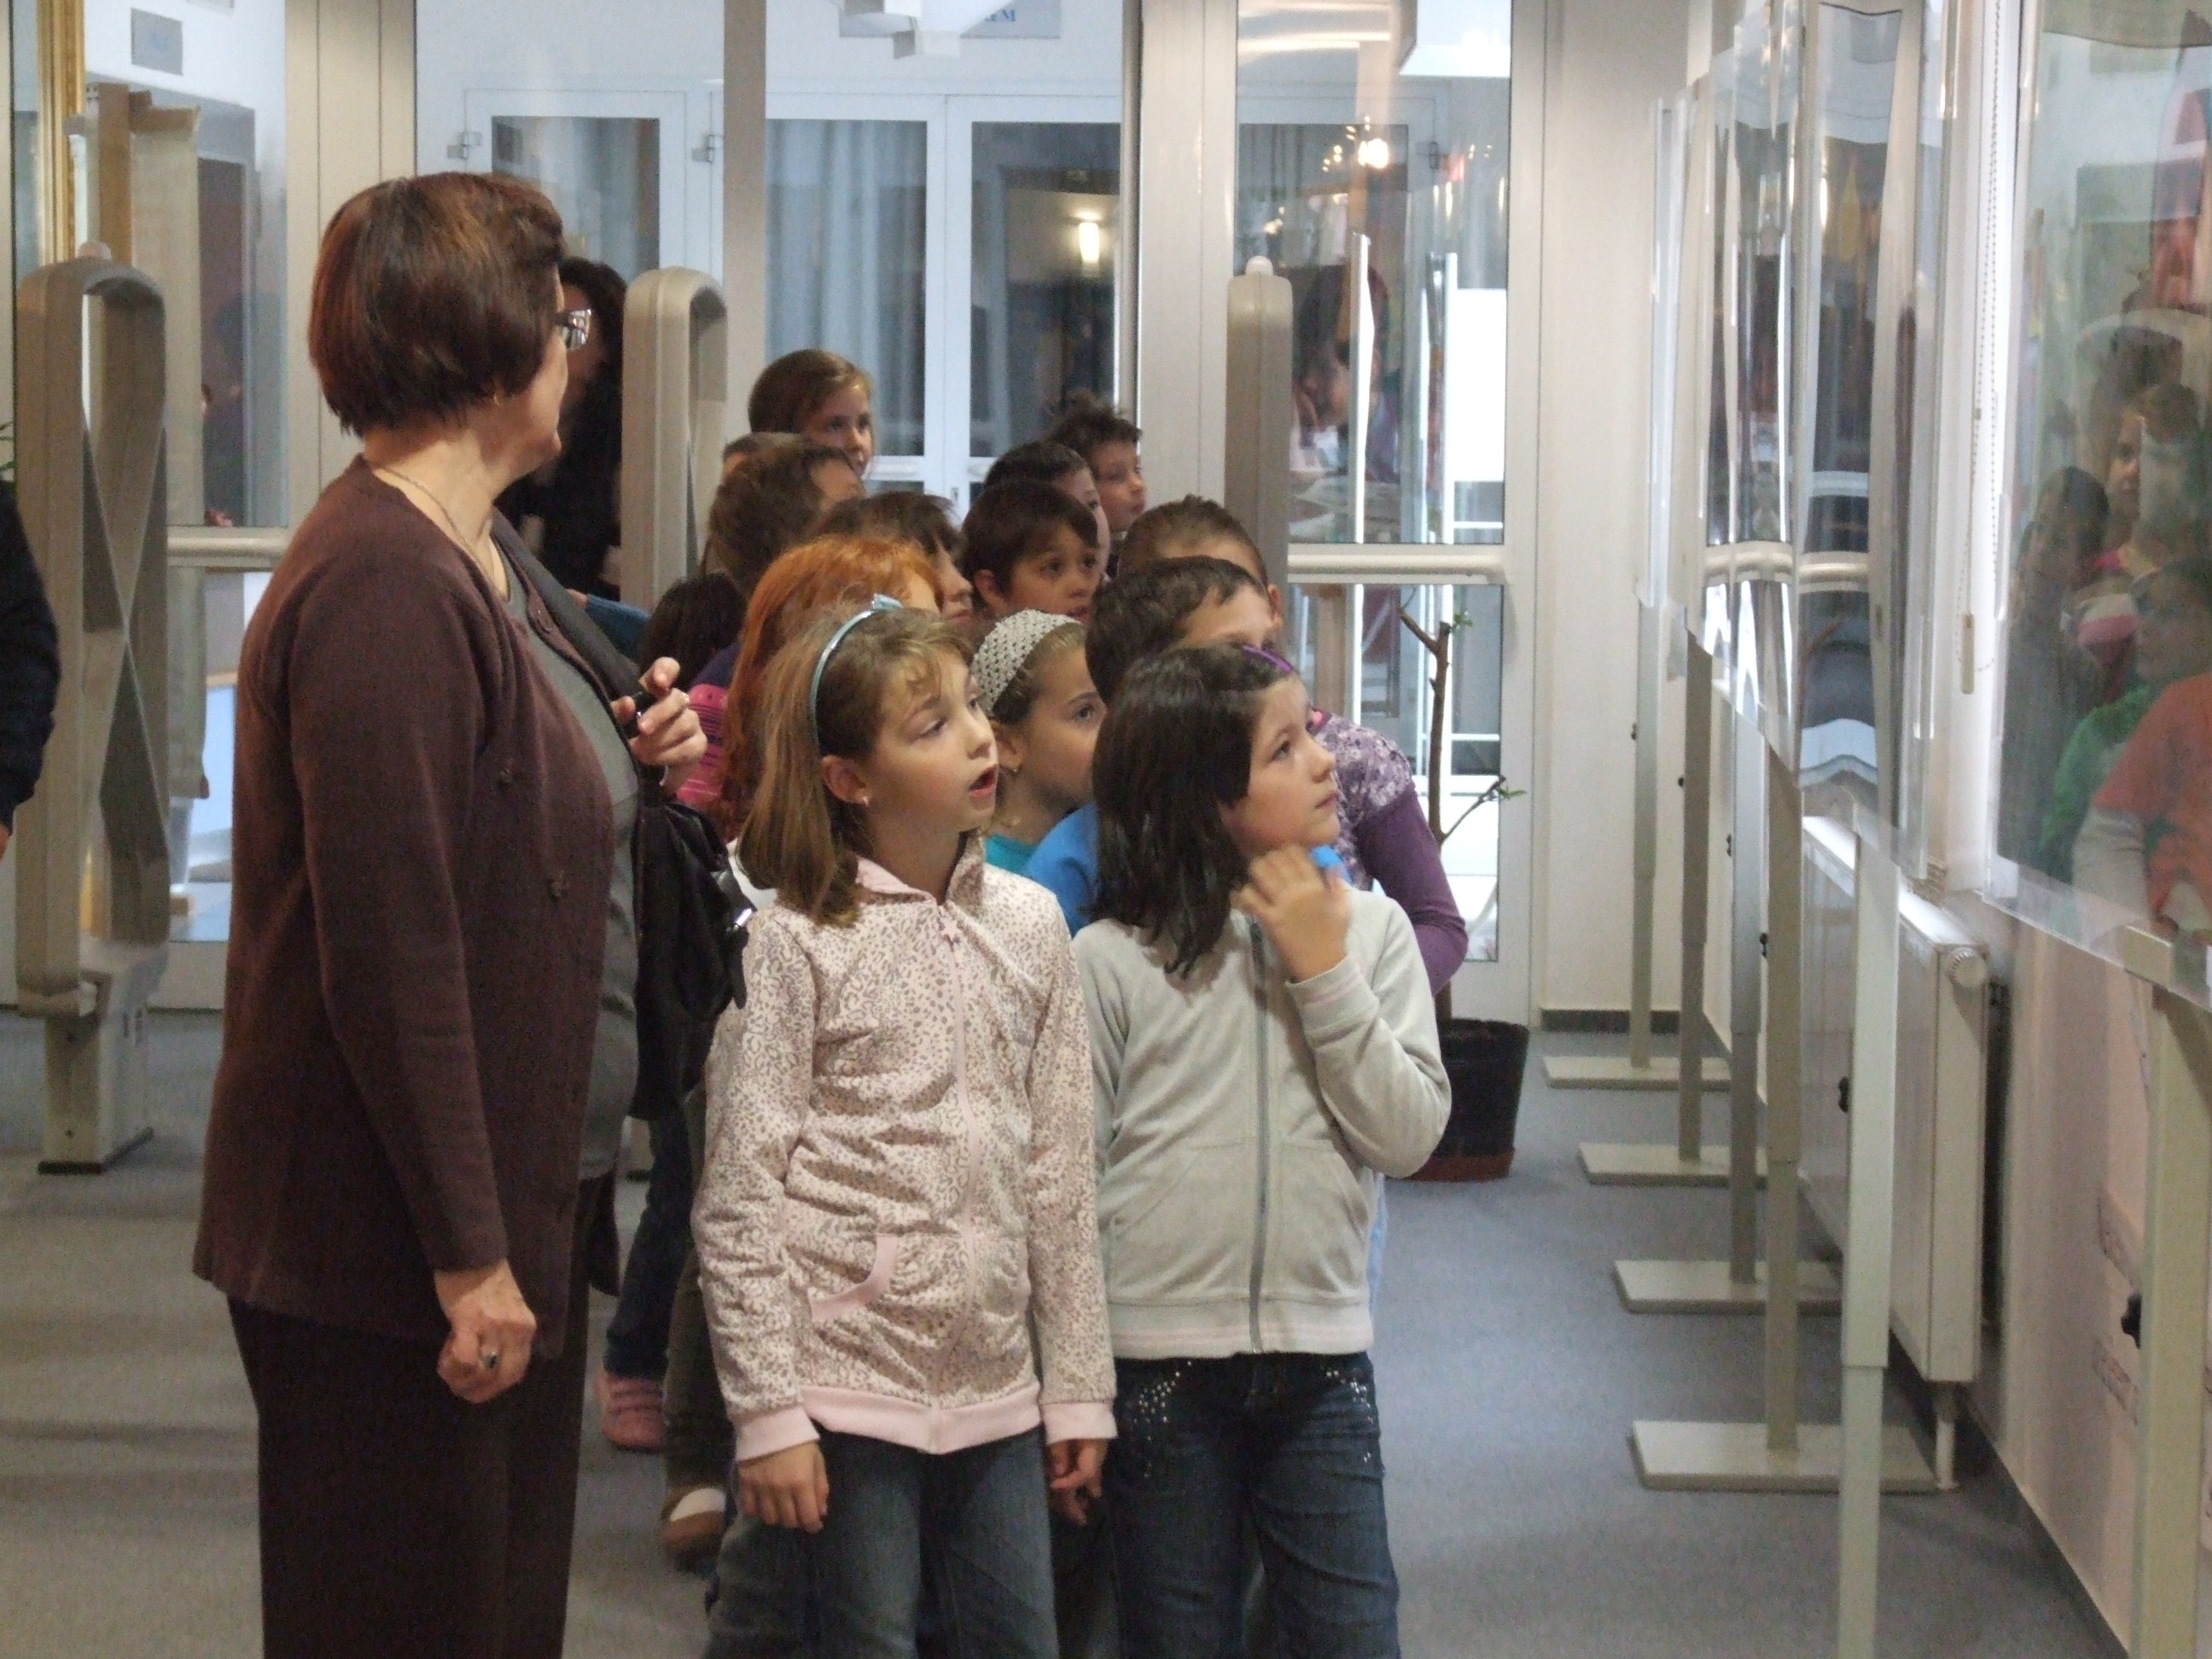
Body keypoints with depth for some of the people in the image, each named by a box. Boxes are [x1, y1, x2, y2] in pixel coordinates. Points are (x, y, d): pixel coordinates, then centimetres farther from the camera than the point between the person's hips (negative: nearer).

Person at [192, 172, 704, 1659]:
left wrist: (636, 769, 6)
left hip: (527, 1202, 10)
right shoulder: (383, 588, -20)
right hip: (399, 1254, -10)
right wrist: (466, 1256, -22)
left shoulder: (485, 559, 13)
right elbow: (390, 949, -24)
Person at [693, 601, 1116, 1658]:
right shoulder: (798, 942, -7)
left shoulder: (1027, 925, 7)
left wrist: (1078, 1389, 8)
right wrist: (766, 1412, -12)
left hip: (995, 1383, 5)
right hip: (849, 1384, -5)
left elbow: (1060, 1172, 10)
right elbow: (739, 1195, -8)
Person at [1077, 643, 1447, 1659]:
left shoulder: (1370, 929, 2)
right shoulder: (1110, 961, -6)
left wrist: (1324, 973, -12)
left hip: (1322, 1356, 2)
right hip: (1158, 1360, -2)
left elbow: (1409, 1136, -6)